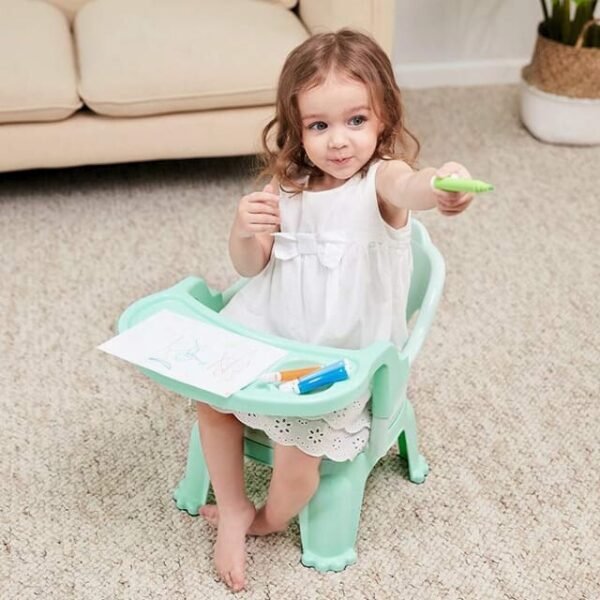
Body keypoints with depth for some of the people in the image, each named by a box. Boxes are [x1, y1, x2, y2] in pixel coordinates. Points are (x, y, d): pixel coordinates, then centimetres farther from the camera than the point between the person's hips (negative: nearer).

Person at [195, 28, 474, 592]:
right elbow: (249, 268, 4)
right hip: (271, 334, 5)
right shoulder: (287, 186, -2)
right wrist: (244, 231, -20)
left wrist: (441, 184, -68)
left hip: (344, 354, -5)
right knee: (210, 398, -1)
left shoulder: (381, 178, -16)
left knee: (299, 447, -14)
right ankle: (233, 510, 22)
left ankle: (270, 520, 21)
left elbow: (409, 187, -43)